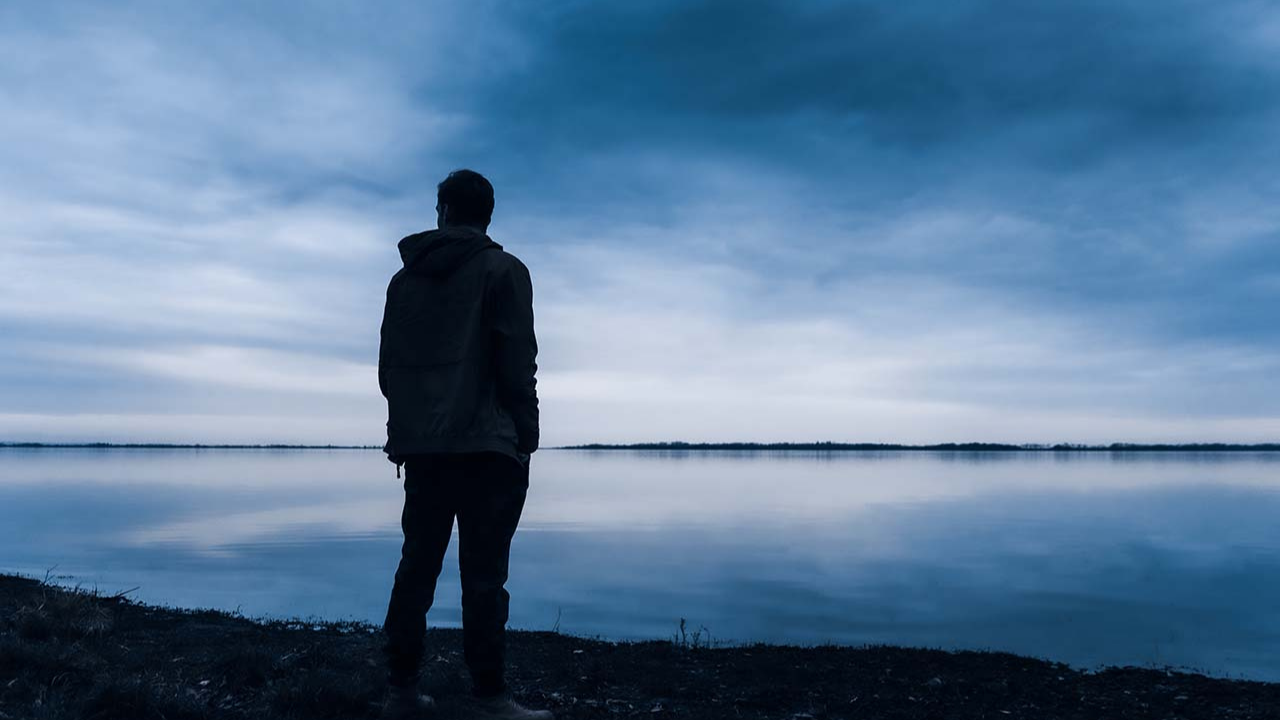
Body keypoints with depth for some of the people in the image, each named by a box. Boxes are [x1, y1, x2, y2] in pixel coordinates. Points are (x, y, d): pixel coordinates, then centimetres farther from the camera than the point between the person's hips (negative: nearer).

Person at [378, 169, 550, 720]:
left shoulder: (405, 278, 14)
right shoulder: (503, 270, -1)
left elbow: (388, 366, 13)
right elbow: (517, 364, -9)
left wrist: (406, 430, 18)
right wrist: (526, 436, -3)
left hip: (420, 447, 5)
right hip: (486, 446, -5)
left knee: (416, 567, 10)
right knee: (483, 575, -4)